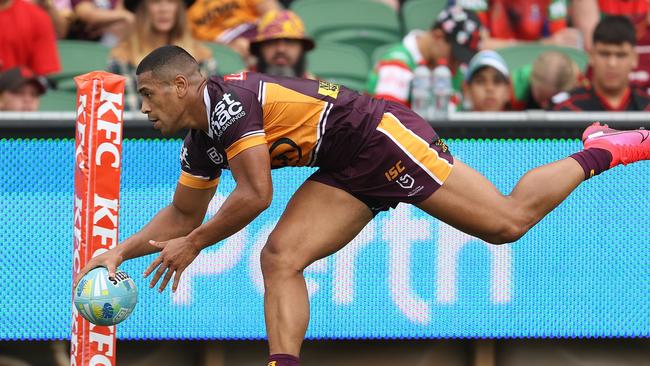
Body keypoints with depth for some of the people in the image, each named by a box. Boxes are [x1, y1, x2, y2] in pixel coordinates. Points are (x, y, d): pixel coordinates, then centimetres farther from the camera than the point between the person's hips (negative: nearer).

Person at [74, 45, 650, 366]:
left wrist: (193, 244, -15)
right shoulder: (200, 143, 9)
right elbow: (182, 214, 22)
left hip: (384, 139, -9)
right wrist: (120, 252, 11)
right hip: (350, 174, 9)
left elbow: (255, 196, -25)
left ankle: (599, 152, 12)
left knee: (509, 220, -9)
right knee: (281, 257, -8)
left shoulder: (230, 101, -21)